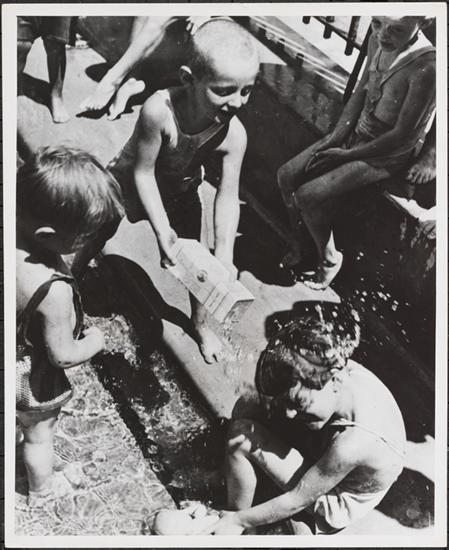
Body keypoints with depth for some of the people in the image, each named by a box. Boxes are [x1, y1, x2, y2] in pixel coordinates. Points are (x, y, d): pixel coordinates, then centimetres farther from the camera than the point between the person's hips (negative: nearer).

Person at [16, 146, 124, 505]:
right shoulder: (54, 290, -42)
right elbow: (63, 355, -27)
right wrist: (95, 341, -10)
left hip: (11, 363, 6)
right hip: (34, 382, -5)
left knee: (23, 421, 35)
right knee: (39, 436, 24)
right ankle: (42, 490, 52)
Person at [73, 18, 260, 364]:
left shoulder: (234, 134, -32)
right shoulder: (159, 111, -42)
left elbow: (228, 196, -25)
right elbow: (143, 171, -30)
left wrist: (224, 254, -30)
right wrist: (161, 228, -30)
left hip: (181, 193, 2)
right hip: (129, 180, -2)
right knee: (93, 239, 12)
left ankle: (201, 322, 36)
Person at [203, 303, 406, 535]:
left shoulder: (353, 444, -41)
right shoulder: (338, 369, -25)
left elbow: (296, 500, -26)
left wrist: (239, 521, -14)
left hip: (338, 503, -7)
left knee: (241, 439, -21)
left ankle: (236, 522, 3)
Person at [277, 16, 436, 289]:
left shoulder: (427, 68, -30)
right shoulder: (378, 41, -8)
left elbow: (404, 137, -23)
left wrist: (347, 155, -15)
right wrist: (336, 136, -4)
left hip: (386, 155, -7)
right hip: (355, 133, 7)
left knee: (308, 196, -18)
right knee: (287, 175, -2)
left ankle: (330, 259, 9)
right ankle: (298, 240, 20)